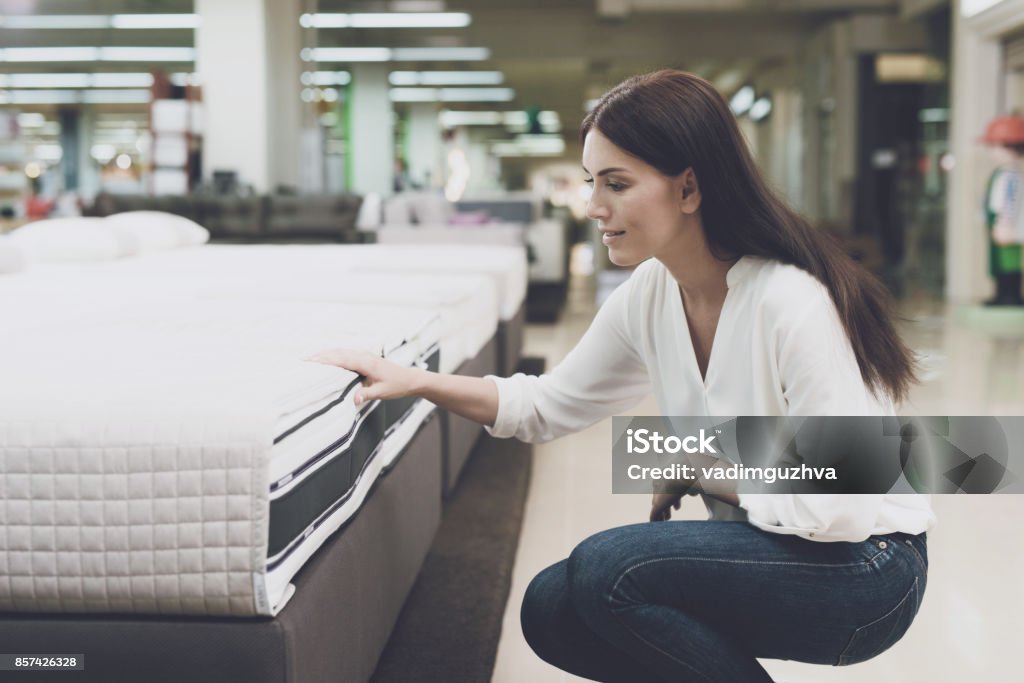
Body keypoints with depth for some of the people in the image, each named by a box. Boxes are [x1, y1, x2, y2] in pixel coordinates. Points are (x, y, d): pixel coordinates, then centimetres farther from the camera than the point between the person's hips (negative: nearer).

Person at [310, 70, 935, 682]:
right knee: (552, 608, -3)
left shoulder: (790, 302, -26)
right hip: (767, 547, 7)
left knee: (608, 567, -24)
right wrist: (416, 381, 0)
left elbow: (841, 507, -27)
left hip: (868, 570, -7)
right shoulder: (649, 296, -2)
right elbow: (549, 405, 10)